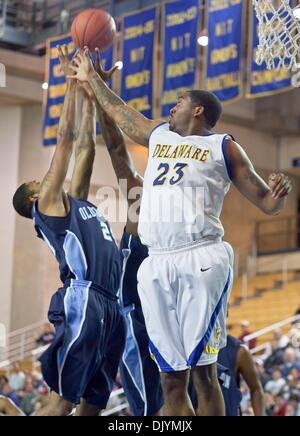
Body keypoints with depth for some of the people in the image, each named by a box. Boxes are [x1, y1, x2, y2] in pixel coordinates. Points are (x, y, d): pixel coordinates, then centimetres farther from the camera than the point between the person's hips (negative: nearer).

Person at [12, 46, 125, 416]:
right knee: (63, 399, -13)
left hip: (109, 305, 8)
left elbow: (86, 145, 27)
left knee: (93, 402, 6)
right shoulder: (46, 204, 7)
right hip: (83, 302, -8)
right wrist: (72, 82, 10)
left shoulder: (75, 202, 27)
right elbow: (65, 139, 6)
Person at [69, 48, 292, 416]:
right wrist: (92, 78, 50)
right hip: (156, 265, 5)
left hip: (201, 260, -5)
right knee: (171, 378, 2)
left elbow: (266, 203, 6)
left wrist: (279, 193, -15)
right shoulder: (158, 134, 24)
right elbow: (118, 111, 42)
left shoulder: (223, 147, 9)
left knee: (202, 369, -10)